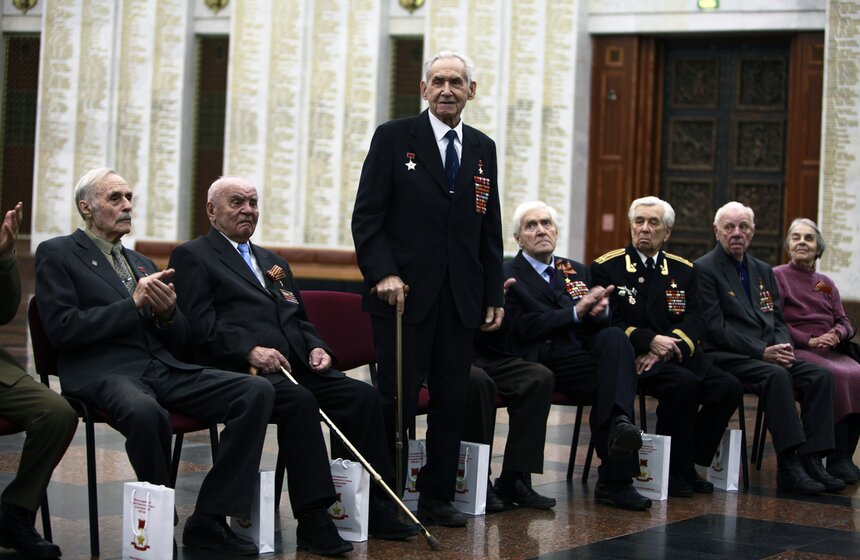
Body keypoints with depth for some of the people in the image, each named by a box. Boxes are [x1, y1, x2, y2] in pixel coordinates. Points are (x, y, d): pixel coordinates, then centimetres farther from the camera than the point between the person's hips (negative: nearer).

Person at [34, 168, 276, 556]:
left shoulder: (142, 263, 27)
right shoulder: (56, 254, 7)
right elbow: (61, 329, -8)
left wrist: (167, 313, -1)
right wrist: (133, 304, -11)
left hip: (164, 370, 7)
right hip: (105, 372, -7)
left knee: (257, 390, -17)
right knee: (146, 412, -42)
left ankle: (208, 520, -16)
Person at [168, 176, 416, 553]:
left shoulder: (274, 263, 31)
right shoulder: (192, 257, 6)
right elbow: (199, 324, -8)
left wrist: (316, 347, 5)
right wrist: (250, 350, -21)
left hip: (293, 366, 7)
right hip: (235, 369, -7)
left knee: (363, 395, -15)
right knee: (299, 400, -35)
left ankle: (373, 507, -12)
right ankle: (312, 520, -32)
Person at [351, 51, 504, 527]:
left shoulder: (483, 148, 14)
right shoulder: (394, 138, 0)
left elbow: (490, 229, 15)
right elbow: (367, 216, -4)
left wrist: (494, 296, 11)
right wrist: (383, 273, -16)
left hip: (461, 300, 5)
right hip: (405, 293, -4)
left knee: (452, 401, 7)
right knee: (397, 400, -3)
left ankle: (437, 498, 19)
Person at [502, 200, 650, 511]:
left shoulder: (576, 271, 28)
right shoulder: (508, 275, 7)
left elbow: (603, 320, 15)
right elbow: (522, 328, -9)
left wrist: (600, 309, -11)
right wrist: (576, 313, -16)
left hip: (587, 349, 5)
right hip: (546, 361, -5)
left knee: (614, 337, -30)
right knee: (613, 375, -33)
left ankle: (618, 423, -47)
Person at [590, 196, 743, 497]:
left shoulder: (683, 270, 17)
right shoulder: (607, 267, 4)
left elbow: (695, 320, 4)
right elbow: (609, 322, -6)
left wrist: (667, 348, -16)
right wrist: (650, 341, -20)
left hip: (678, 355, 5)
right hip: (632, 356, -5)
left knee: (729, 386, -19)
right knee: (684, 382, -33)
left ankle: (687, 465, -6)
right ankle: (672, 470, -17)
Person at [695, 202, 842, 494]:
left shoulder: (763, 270, 21)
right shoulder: (704, 269, -3)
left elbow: (777, 320, 18)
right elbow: (715, 328, -12)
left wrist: (784, 347, -6)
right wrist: (762, 352, -17)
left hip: (769, 355, 7)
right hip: (725, 357, -7)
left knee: (820, 375, -16)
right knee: (777, 376, -34)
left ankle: (811, 460, -21)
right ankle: (788, 467, -34)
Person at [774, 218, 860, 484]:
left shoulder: (826, 283, 25)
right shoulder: (777, 277, 7)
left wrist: (837, 334, -5)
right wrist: (810, 340, -13)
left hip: (830, 350, 5)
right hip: (796, 351, -5)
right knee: (835, 377, -33)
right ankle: (838, 459, -29)